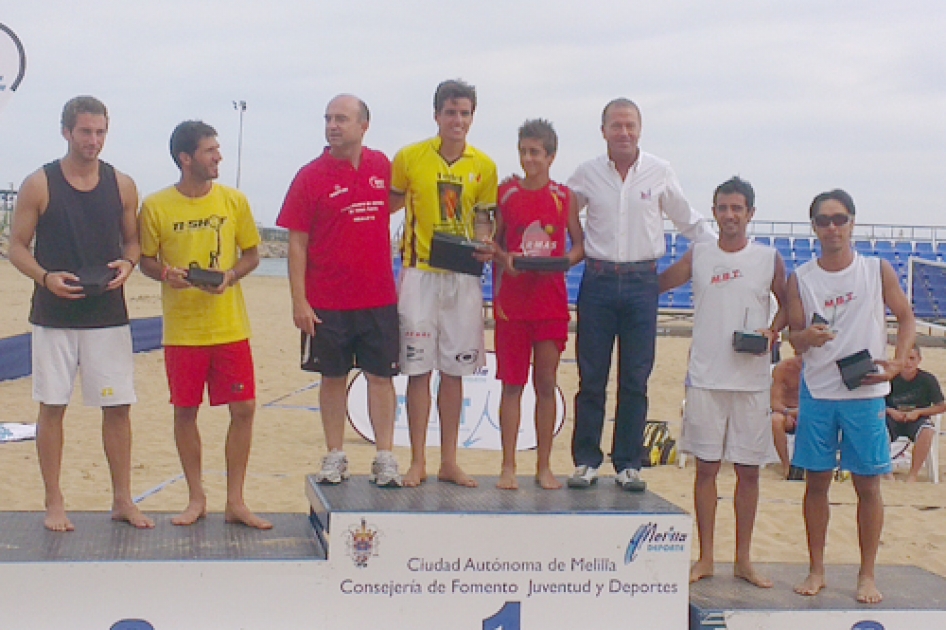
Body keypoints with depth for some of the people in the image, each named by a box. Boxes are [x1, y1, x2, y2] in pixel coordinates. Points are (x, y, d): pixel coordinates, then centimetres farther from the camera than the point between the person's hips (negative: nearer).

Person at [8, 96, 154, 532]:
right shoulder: (39, 185, -2)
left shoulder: (122, 185, 5)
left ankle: (122, 500, 15)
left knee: (118, 407, 3)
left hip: (108, 314, 2)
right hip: (54, 314, -2)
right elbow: (17, 246, 0)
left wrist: (128, 263, -9)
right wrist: (45, 277, -17)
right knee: (52, 407, 4)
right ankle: (54, 503, 15)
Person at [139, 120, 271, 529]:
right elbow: (145, 261, 5)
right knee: (185, 412, 5)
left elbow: (251, 255, 9)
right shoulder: (156, 206, -3)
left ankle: (235, 501, 11)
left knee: (243, 409, -1)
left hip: (230, 326, 1)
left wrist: (230, 276, -12)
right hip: (181, 329, -1)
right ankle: (196, 498, 21)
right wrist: (166, 273, -17)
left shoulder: (234, 200, 2)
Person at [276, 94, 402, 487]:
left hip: (379, 297, 2)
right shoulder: (311, 176, -4)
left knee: (381, 376, 4)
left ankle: (385, 458, 9)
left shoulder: (383, 167, 4)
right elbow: (297, 241, -5)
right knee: (333, 377, 7)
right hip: (327, 302, -2)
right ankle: (334, 457, 16)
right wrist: (299, 300, -10)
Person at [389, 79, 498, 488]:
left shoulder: (484, 166, 4)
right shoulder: (409, 158, -2)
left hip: (463, 276, 2)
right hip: (420, 273, -2)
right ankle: (417, 461, 9)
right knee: (418, 368, 0)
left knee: (455, 370, 7)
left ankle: (449, 461, 15)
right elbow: (391, 203, 12)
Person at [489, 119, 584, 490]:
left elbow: (580, 244, 9)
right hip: (511, 298, 0)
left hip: (551, 299, 0)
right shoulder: (506, 193, 4)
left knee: (546, 383, 4)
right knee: (511, 383, 2)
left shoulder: (564, 197, 5)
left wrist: (566, 260, -11)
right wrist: (503, 258, -11)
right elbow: (493, 240, 10)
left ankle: (544, 466, 12)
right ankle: (508, 466, 7)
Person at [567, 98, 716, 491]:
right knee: (591, 379, 3)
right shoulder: (587, 174, 3)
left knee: (635, 380, 4)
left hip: (642, 282, 0)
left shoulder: (660, 173, 2)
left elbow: (689, 222, 12)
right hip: (598, 281, 0)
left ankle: (628, 464, 13)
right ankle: (586, 461, 12)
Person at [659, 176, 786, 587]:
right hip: (705, 379, 0)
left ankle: (743, 560, 16)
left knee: (749, 470, 5)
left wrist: (773, 332, -5)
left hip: (752, 380, 0)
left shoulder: (769, 259, 4)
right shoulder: (698, 256, 6)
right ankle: (705, 558, 13)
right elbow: (656, 285, 5)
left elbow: (788, 304, 13)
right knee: (706, 467, 3)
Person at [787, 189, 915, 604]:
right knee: (816, 481, 5)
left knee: (868, 484, 3)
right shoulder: (801, 279, 1)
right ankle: (816, 570, 17)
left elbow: (906, 316, 6)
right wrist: (806, 337, -22)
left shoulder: (878, 271, -1)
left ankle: (867, 574, 14)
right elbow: (794, 337, 2)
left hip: (866, 393, -1)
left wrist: (897, 362, -9)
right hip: (817, 392, 1)